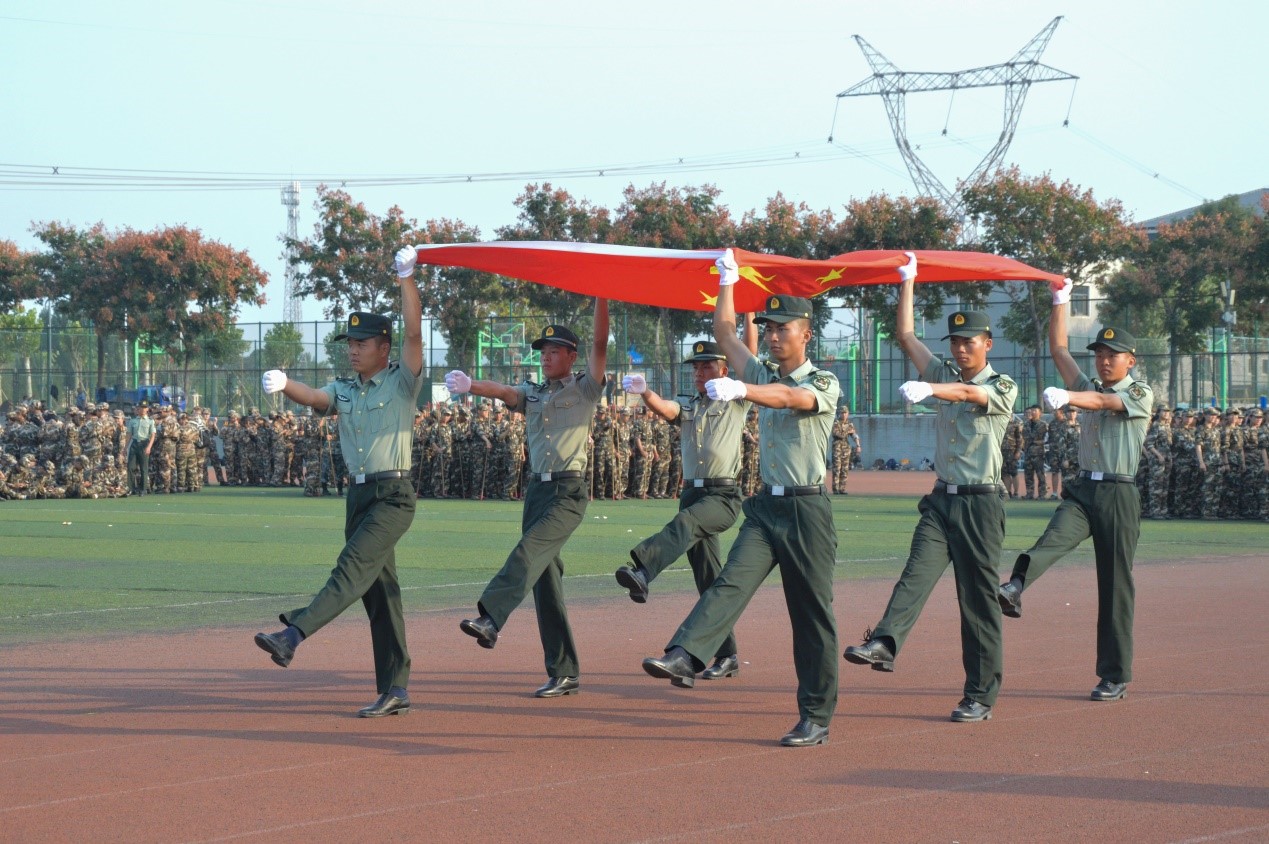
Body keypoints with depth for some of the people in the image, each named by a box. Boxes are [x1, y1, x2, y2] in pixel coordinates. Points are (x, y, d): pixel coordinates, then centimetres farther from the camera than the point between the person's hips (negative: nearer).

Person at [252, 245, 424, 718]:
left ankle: (293, 635, -38)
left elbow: (414, 333, -14)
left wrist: (406, 278, -17)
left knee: (354, 565, -22)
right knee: (378, 589, 6)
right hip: (358, 495, 7)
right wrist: (285, 386, -25)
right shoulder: (343, 390, 15)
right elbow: (314, 398, -4)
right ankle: (394, 691, 8)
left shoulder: (402, 383, -1)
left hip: (393, 497, -7)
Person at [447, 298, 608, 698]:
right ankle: (564, 673, 7)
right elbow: (503, 392, 0)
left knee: (529, 551, -28)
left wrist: (600, 296, -17)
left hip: (569, 490, -6)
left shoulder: (584, 389, 5)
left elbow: (600, 343, -7)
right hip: (536, 488, 6)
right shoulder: (532, 393, 18)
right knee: (545, 577, 4)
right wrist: (469, 386, -21)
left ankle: (489, 619, -45)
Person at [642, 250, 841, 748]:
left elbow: (791, 398, -26)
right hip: (766, 505, 5)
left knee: (812, 614, -1)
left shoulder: (823, 384, -5)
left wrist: (741, 390, -41)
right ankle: (685, 657, -38)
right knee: (733, 581, -18)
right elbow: (725, 334, 19)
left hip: (807, 510, -5)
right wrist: (728, 282, 19)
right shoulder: (763, 374, 14)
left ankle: (816, 717, 3)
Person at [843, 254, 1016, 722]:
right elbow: (905, 335, 13)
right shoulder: (945, 374, 14)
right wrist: (908, 282, 9)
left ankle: (981, 695, -1)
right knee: (917, 572, -17)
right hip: (942, 499, 5)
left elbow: (972, 395, -26)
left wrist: (930, 390, -43)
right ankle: (884, 643, -37)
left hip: (981, 504, -5)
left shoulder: (1002, 387, -4)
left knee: (978, 600, -3)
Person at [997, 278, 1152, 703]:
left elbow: (1102, 402, -18)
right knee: (1055, 537, -28)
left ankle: (1115, 676, 3)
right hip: (1082, 490, 4)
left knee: (1116, 587, -2)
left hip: (1119, 496, -4)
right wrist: (1060, 302, 11)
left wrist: (1065, 396, -35)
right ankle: (1014, 588, -58)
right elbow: (1058, 349, 18)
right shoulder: (1089, 387, 19)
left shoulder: (1141, 394, 1)